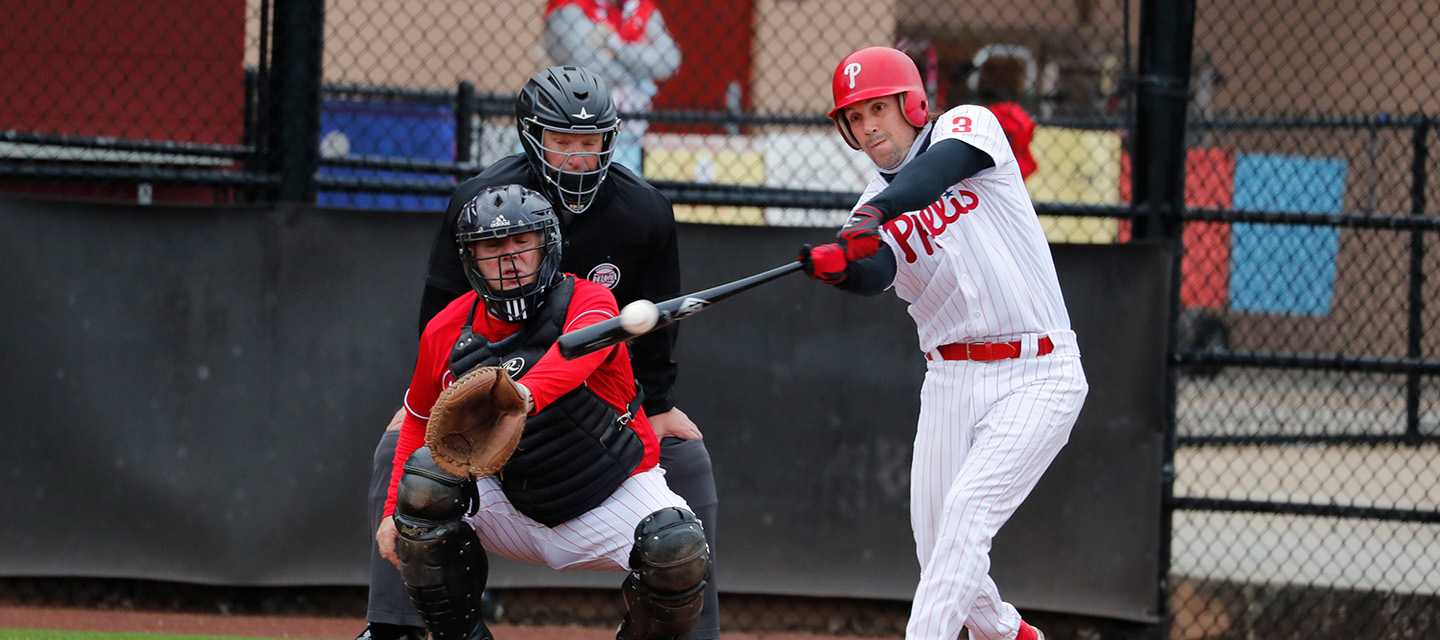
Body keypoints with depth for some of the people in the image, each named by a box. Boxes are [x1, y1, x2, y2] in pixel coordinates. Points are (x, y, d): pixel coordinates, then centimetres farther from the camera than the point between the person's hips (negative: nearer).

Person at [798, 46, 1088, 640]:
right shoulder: (869, 213, 8)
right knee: (938, 549, 4)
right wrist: (838, 266, -39)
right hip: (951, 383, 5)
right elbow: (876, 275, -15)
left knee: (966, 510, -19)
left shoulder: (968, 125, -1)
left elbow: (944, 166, -25)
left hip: (1036, 376, -5)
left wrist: (879, 212, -43)